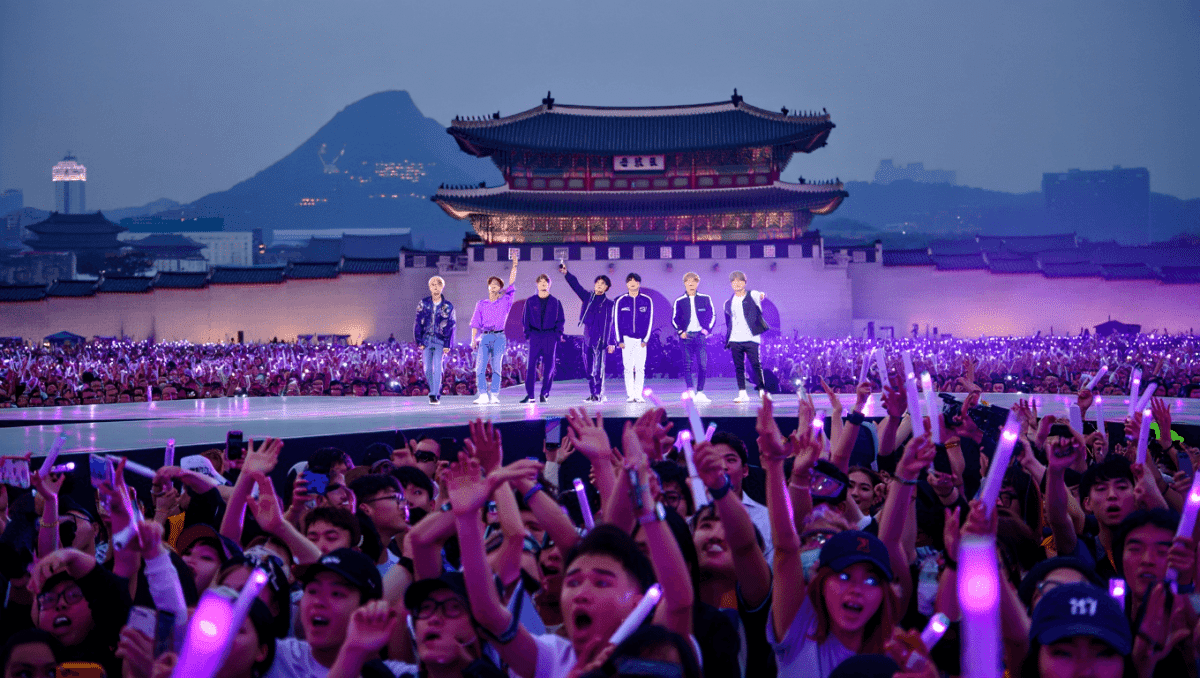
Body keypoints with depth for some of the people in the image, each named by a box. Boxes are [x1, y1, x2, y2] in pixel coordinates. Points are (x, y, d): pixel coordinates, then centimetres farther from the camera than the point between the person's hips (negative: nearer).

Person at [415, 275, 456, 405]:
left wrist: (447, 345, -4)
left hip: (440, 341, -2)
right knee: (427, 368, 1)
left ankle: (435, 395, -10)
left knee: (437, 367, -13)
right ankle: (435, 391, 19)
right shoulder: (423, 304, 8)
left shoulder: (448, 306, 4)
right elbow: (418, 323, 8)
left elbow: (451, 326, 4)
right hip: (426, 339, 2)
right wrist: (419, 341, -1)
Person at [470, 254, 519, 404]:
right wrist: (473, 339, -1)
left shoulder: (505, 301, 14)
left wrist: (514, 266, 2)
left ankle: (494, 396, -6)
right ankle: (483, 396, -12)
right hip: (484, 337, 1)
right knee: (480, 368, -11)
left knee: (496, 368, -5)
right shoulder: (481, 304, 18)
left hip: (499, 337, -1)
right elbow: (475, 323, 11)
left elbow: (511, 284, 7)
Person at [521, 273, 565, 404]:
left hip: (550, 336, 0)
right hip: (535, 335, 0)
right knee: (531, 364, -6)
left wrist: (558, 333, -3)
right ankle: (529, 394, -4)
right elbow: (525, 318, 10)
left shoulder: (555, 302, 8)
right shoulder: (530, 301, 8)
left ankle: (545, 393, 6)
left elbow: (561, 319, 9)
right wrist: (527, 333, -2)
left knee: (549, 365, 0)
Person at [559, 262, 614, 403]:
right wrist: (566, 273, -9)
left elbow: (610, 323, 1)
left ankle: (598, 394, -7)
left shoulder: (608, 303, 5)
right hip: (587, 337, 4)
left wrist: (610, 342, -5)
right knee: (588, 368, 6)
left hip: (600, 338, -4)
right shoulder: (588, 297, 13)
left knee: (598, 368, -8)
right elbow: (576, 285, 5)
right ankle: (593, 394, 13)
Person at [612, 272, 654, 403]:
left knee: (640, 368, -3)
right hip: (626, 339, 0)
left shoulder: (647, 301, 6)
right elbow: (616, 321, 6)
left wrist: (645, 339, -2)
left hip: (641, 340, 0)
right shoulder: (620, 301, 5)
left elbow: (649, 320, 5)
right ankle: (630, 395, 0)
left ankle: (638, 395, 0)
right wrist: (619, 340, -1)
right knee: (628, 368, -2)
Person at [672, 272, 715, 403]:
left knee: (703, 365, -4)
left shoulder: (705, 299, 7)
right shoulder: (679, 301, 7)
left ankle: (700, 393, 3)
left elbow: (712, 316, 11)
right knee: (687, 365, -5)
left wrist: (707, 329, -3)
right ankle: (690, 391, -7)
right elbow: (674, 319, 11)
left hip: (700, 335, 0)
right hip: (686, 336, 0)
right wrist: (680, 332, -4)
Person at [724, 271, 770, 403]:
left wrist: (762, 295, -23)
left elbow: (758, 295, -5)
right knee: (738, 367, 1)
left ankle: (762, 391, -1)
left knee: (756, 365, -9)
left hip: (751, 338, -4)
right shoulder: (729, 303, 16)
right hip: (735, 340, 4)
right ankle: (742, 393, 5)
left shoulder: (752, 295, 10)